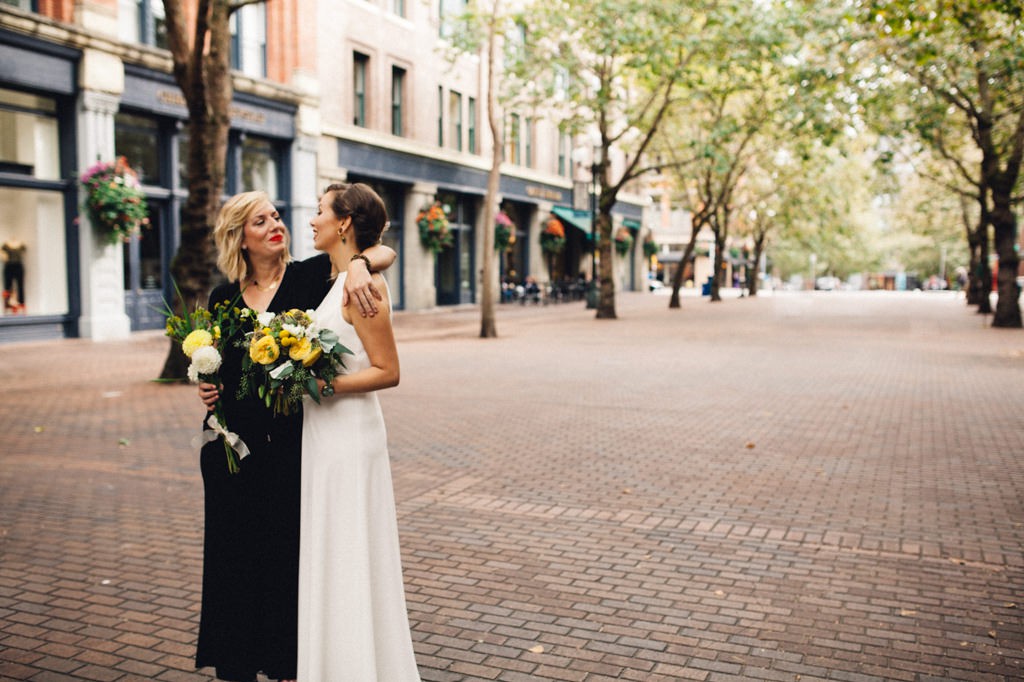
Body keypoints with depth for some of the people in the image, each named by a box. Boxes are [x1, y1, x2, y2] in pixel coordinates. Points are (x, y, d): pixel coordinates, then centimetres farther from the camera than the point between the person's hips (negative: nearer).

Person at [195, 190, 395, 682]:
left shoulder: (309, 277, -2)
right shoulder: (223, 298, 7)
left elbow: (385, 253, -10)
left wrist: (357, 265, -30)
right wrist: (206, 387, -2)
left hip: (291, 442, -3)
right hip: (234, 443, 3)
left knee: (289, 553, 6)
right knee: (234, 552, 11)